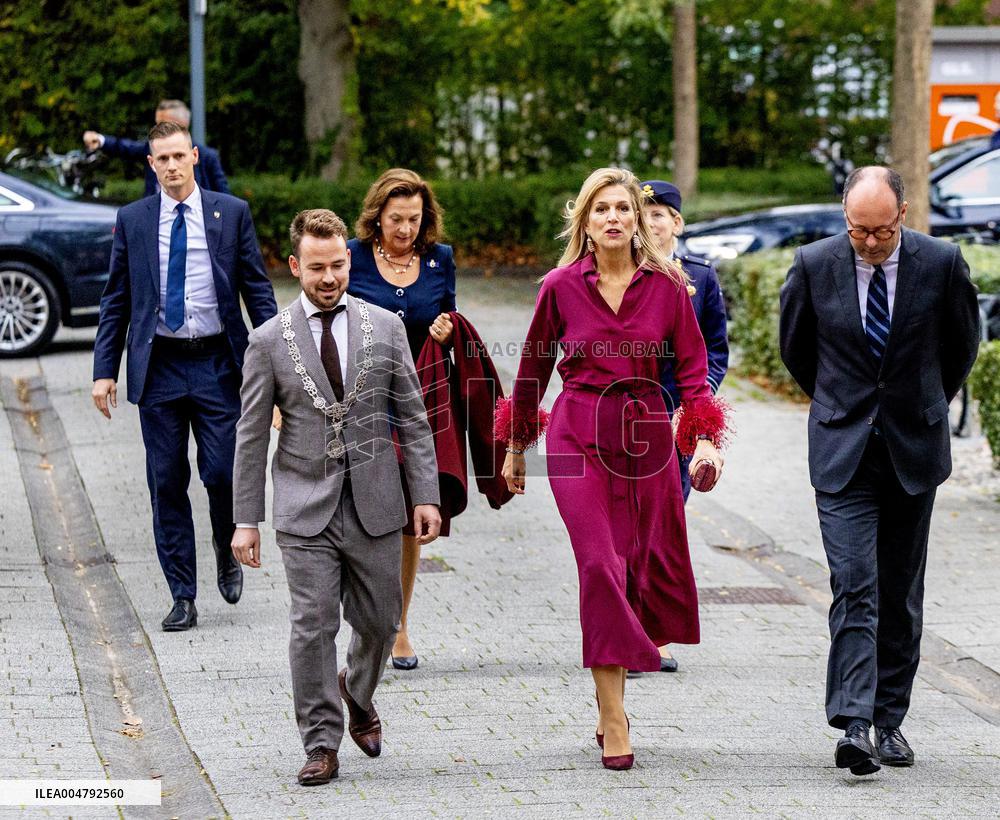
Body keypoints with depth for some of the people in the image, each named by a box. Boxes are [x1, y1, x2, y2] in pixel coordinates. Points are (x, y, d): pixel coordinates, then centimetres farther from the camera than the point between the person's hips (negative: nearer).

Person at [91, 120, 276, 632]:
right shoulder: (132, 220, 6)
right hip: (158, 365, 1)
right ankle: (182, 597, 10)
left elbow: (257, 288, 5)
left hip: (217, 363, -1)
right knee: (166, 483, 2)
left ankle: (226, 552, 25)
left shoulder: (231, 213, 3)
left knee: (223, 474, -7)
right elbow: (115, 300, 8)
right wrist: (104, 370, 1)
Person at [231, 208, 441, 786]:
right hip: (306, 511, -2)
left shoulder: (386, 327, 4)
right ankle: (322, 745, 5)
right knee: (313, 628, -5)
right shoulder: (269, 341, 0)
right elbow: (252, 436, 2)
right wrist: (247, 520, -1)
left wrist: (426, 494, 0)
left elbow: (413, 418, 6)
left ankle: (358, 694, 40)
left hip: (375, 506, 2)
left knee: (380, 623, 10)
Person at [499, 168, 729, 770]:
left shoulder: (667, 285, 1)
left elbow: (693, 368, 4)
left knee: (653, 569, 6)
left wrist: (705, 438, -9)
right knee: (602, 567, -11)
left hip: (647, 435, 2)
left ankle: (611, 696, 27)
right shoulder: (561, 286, -1)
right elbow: (534, 368, 10)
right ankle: (614, 721, -8)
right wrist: (516, 447, 16)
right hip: (579, 436, -2)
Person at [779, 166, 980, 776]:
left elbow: (963, 342, 11)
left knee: (901, 594, 9)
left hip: (915, 448, 1)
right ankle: (854, 725, -17)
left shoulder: (942, 262, -7)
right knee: (853, 587, -12)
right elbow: (796, 347, 12)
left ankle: (890, 720, 18)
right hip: (842, 451, -1)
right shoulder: (814, 264, -6)